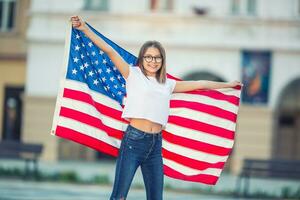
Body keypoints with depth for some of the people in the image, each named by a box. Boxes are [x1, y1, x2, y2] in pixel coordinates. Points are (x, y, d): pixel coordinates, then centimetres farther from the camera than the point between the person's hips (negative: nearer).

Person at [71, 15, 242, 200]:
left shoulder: (168, 84, 18)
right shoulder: (133, 74, 7)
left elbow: (199, 84, 26)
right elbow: (110, 51, -1)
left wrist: (228, 85, 34)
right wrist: (85, 29, -7)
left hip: (156, 144, 5)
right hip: (134, 140, -5)